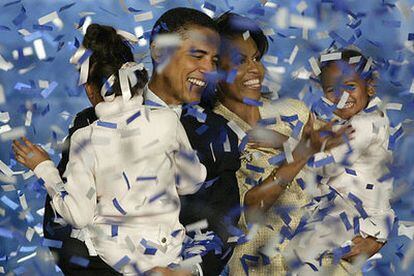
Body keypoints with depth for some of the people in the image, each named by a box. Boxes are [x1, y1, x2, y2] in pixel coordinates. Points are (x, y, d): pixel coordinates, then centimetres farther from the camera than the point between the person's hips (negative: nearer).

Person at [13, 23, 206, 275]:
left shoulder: (85, 140, -17)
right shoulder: (167, 121, -14)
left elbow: (78, 216, -8)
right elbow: (191, 183, 1)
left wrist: (44, 168, 2)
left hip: (109, 251, -2)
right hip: (164, 250, 2)